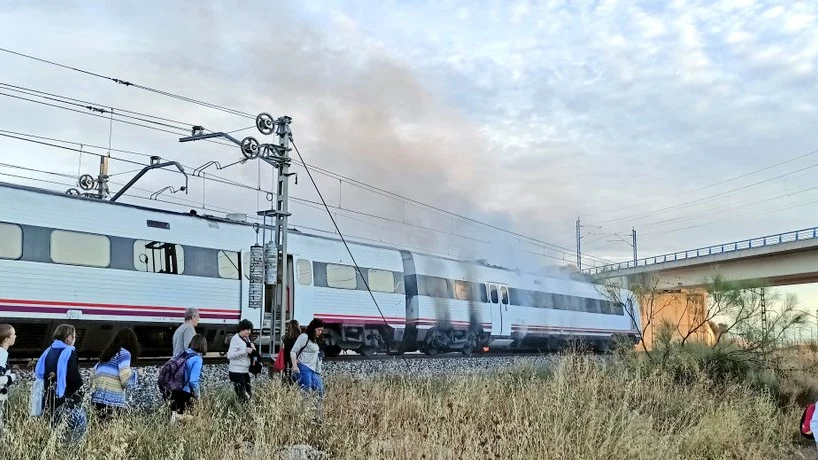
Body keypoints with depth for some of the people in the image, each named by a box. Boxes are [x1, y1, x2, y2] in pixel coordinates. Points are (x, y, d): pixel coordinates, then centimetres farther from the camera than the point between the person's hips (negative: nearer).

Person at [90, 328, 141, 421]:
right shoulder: (124, 353, -1)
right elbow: (127, 381, -9)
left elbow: (94, 373, 20)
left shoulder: (105, 354, 20)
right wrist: (133, 374, 9)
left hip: (97, 400, 7)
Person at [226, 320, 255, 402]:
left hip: (245, 371, 8)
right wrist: (245, 351, -24)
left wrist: (252, 347, 3)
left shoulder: (246, 338, 11)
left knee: (248, 395, 8)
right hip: (236, 372, -8)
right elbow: (229, 355, -20)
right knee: (243, 397, -10)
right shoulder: (235, 339, -12)